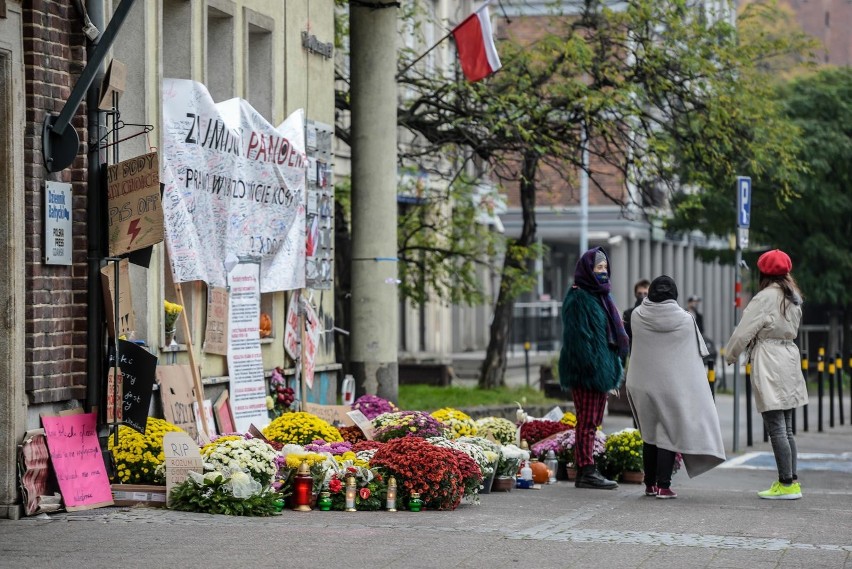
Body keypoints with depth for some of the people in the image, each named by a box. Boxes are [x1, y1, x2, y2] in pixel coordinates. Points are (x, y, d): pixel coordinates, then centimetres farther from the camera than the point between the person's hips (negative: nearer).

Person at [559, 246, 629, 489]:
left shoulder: (600, 295, 18)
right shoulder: (578, 298, -11)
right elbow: (577, 334, -18)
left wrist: (614, 365, 18)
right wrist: (589, 364, -24)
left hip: (602, 367, 9)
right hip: (587, 371, -9)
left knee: (592, 422, 10)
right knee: (587, 421, -8)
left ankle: (586, 469, 14)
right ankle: (586, 471, -7)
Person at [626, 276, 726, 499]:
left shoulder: (638, 316, -6)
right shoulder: (685, 320, -9)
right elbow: (697, 354, -2)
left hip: (643, 386, 2)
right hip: (673, 386, -2)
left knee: (650, 435, 15)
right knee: (669, 435, 3)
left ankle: (650, 484, 18)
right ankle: (663, 485, -4)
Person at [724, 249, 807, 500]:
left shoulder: (765, 298, -12)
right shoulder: (793, 298, 13)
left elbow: (744, 331, -9)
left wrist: (730, 354, 8)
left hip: (769, 365, -9)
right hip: (789, 359, 9)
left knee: (776, 428, -7)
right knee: (786, 429, 12)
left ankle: (786, 484, -8)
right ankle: (791, 481, 14)